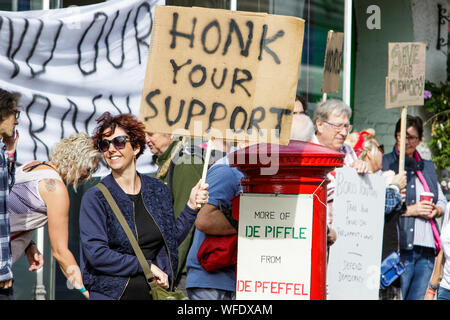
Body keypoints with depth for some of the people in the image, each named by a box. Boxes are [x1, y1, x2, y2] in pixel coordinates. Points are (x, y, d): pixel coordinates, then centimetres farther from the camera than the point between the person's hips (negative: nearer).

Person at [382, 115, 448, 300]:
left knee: (419, 297, 4)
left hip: (427, 249, 6)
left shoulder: (428, 168, 20)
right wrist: (410, 210, -12)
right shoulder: (385, 164, 1)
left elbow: (442, 201, 26)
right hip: (400, 246, -6)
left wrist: (436, 210, 3)